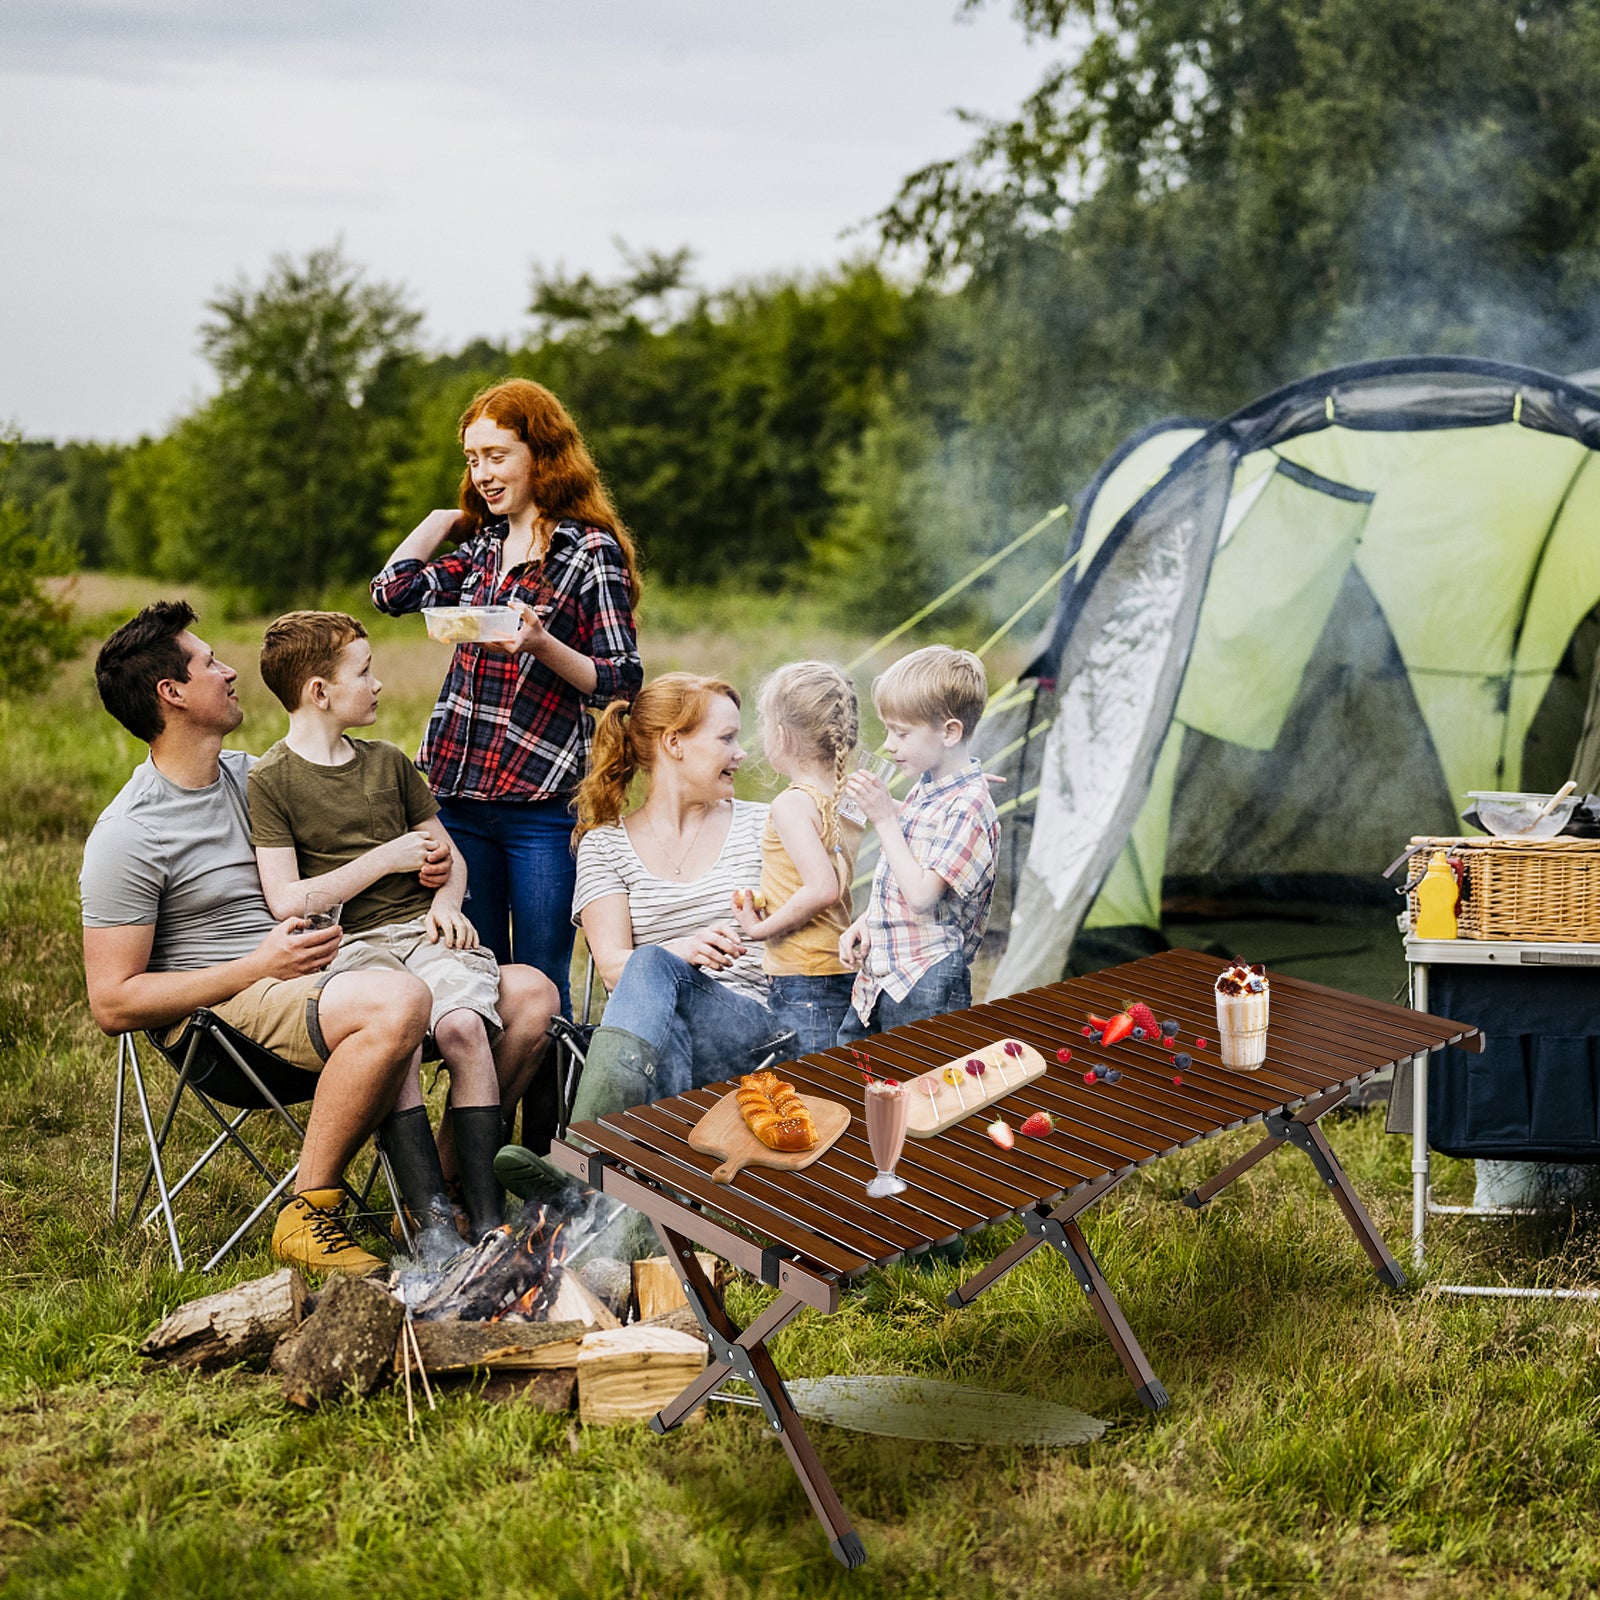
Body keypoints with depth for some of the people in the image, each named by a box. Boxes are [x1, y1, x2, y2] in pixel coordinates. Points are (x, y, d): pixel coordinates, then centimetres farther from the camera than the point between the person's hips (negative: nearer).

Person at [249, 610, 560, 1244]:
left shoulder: (388, 761, 20)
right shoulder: (270, 780, 2)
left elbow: (449, 855, 27)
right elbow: (287, 901, -7)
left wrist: (446, 901, 4)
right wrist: (387, 859, -5)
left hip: (423, 928, 4)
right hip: (349, 943, -4)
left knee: (463, 1025, -29)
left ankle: (486, 1215, -24)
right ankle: (431, 1214, -32)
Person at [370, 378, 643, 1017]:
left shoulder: (591, 550, -4)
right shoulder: (483, 546, 15)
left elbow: (623, 681, -7)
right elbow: (393, 591, 4)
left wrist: (542, 645, -24)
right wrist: (447, 513, 14)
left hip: (544, 804, -6)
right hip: (461, 798, 6)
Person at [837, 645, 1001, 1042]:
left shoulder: (968, 806, -16)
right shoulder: (924, 789, 12)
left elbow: (921, 893, -23)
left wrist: (884, 817, -19)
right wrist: (864, 923, 5)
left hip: (925, 986, -9)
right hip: (876, 978, 9)